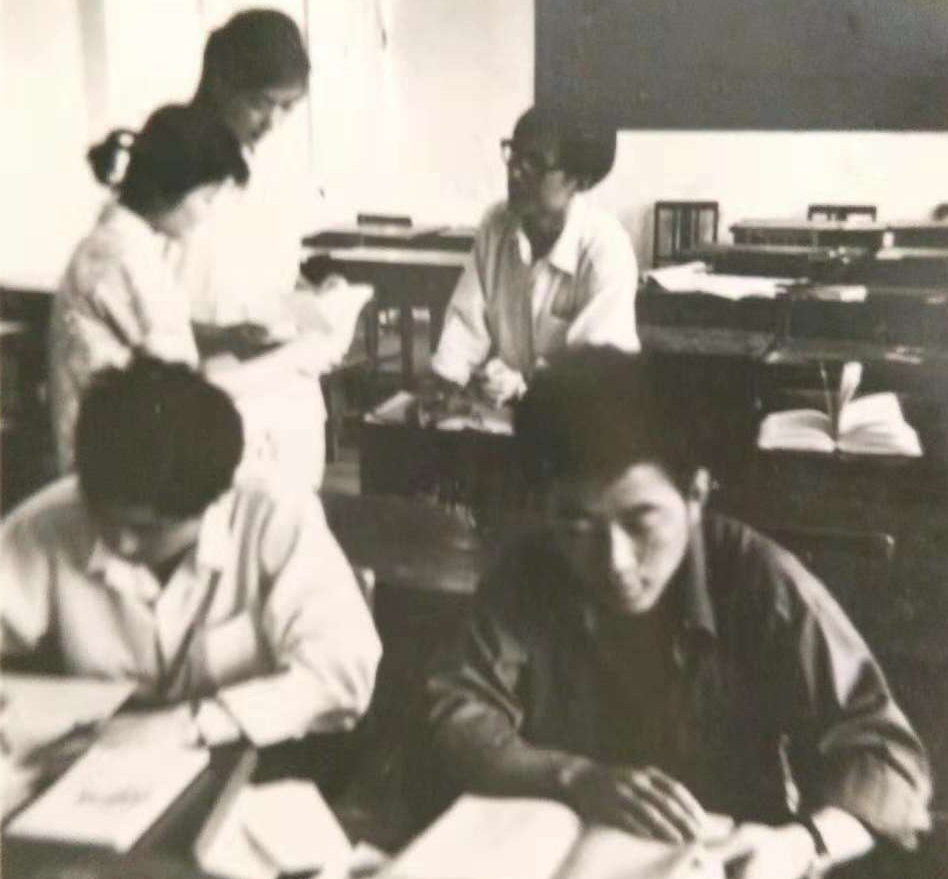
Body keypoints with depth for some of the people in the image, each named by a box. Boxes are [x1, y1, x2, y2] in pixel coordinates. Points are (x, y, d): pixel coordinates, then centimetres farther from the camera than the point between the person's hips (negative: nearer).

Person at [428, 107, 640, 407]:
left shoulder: (606, 247, -19)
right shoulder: (496, 224, -1)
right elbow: (467, 318, 0)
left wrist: (524, 385, -29)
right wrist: (442, 387, -13)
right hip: (501, 405, 4)